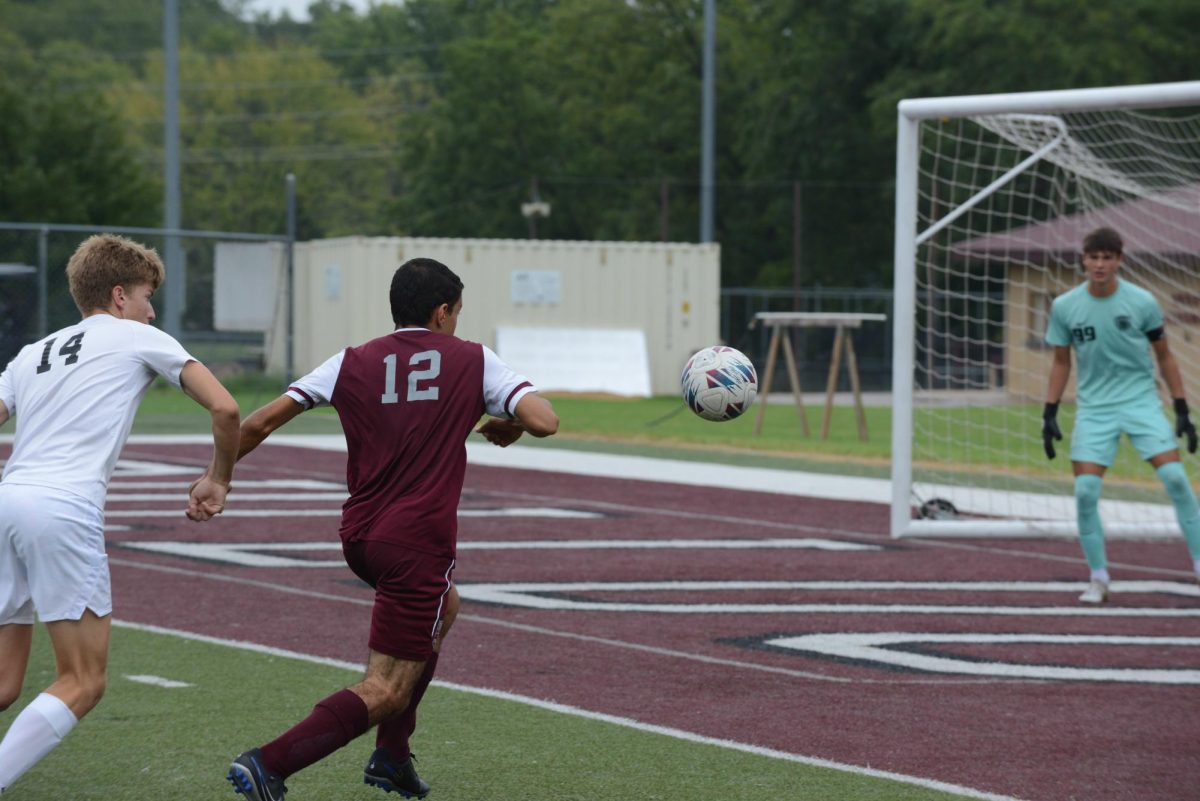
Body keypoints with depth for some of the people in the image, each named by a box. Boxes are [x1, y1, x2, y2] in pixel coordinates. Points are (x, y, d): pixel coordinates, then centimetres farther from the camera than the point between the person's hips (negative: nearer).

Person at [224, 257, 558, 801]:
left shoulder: (353, 363, 7)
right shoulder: (472, 361, 0)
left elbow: (261, 422, 3)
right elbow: (544, 421, -9)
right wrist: (510, 425, 12)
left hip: (359, 536, 6)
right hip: (419, 544, -6)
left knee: (443, 607, 34)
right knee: (387, 691, -3)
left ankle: (392, 756, 29)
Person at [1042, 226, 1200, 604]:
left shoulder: (1142, 302, -7)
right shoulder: (1065, 307, -3)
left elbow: (1164, 356, 4)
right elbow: (1061, 363, 9)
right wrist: (1049, 414, 4)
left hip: (1141, 400, -1)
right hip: (1093, 406, 1)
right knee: (1085, 490, -10)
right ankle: (1098, 577, 5)